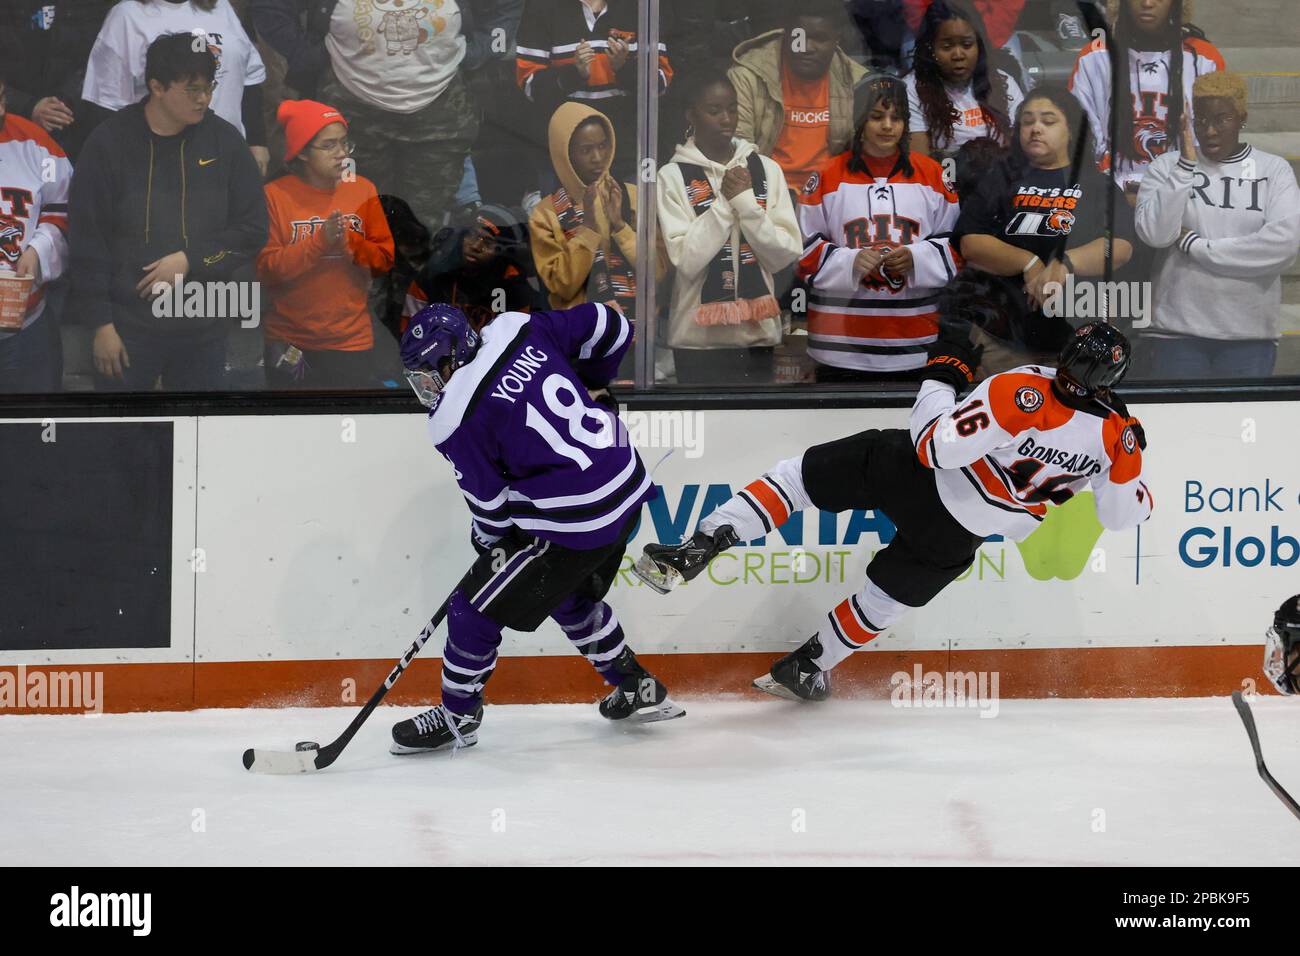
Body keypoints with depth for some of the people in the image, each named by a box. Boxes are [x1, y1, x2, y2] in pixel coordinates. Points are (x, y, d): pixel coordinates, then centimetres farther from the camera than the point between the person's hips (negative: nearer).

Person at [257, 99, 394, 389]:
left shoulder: (363, 191, 4)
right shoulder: (276, 196, -6)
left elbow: (385, 258, 3)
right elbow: (265, 268, -12)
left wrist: (349, 242, -16)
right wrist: (320, 241, -22)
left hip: (351, 340, 1)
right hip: (289, 343, -1)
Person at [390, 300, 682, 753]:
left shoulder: (457, 421, -16)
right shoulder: (519, 330, 0)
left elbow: (488, 500, -6)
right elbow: (610, 328, 6)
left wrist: (489, 541, 16)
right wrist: (590, 386, 24)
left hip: (573, 526, -9)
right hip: (627, 489, 9)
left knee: (475, 609, 6)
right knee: (572, 596, 32)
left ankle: (456, 717, 21)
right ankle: (637, 689, 42)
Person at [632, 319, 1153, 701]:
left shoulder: (1022, 392, -29)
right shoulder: (1118, 438, -18)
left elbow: (936, 444, -25)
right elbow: (1125, 514, 0)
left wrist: (946, 369, -13)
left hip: (914, 476, -4)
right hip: (956, 535, 4)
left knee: (802, 473, 10)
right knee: (892, 592, 29)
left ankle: (695, 551, -2)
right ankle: (806, 668, 41)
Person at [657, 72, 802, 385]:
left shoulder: (766, 170, 6)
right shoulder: (673, 177, -2)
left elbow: (786, 254, 0)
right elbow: (687, 259, -11)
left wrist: (746, 201, -10)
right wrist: (725, 202, -12)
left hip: (758, 332, 2)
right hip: (699, 336, -2)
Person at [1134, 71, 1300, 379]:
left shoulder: (1274, 170, 4)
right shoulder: (1167, 167, 6)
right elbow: (1155, 234, -8)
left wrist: (1195, 246, -7)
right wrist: (1186, 165, -10)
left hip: (1250, 333, 0)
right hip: (1178, 331, 0)